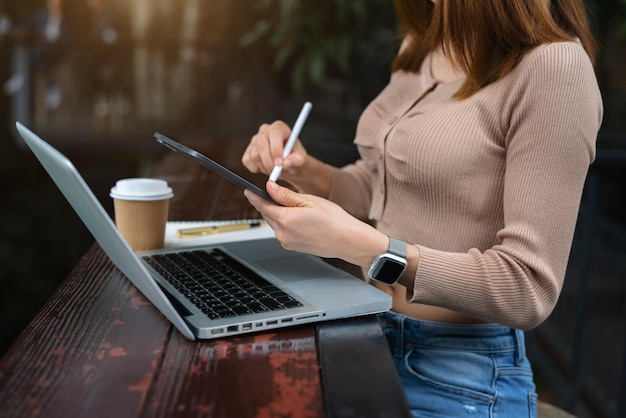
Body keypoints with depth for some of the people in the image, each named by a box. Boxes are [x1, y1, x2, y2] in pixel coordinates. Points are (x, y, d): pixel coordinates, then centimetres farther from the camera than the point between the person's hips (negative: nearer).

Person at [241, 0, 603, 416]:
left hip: (462, 376, -7)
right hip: (373, 337, 7)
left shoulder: (553, 65, -20)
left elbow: (529, 288, -22)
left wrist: (361, 246, -30)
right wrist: (305, 172, -4)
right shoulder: (421, 45, 5)